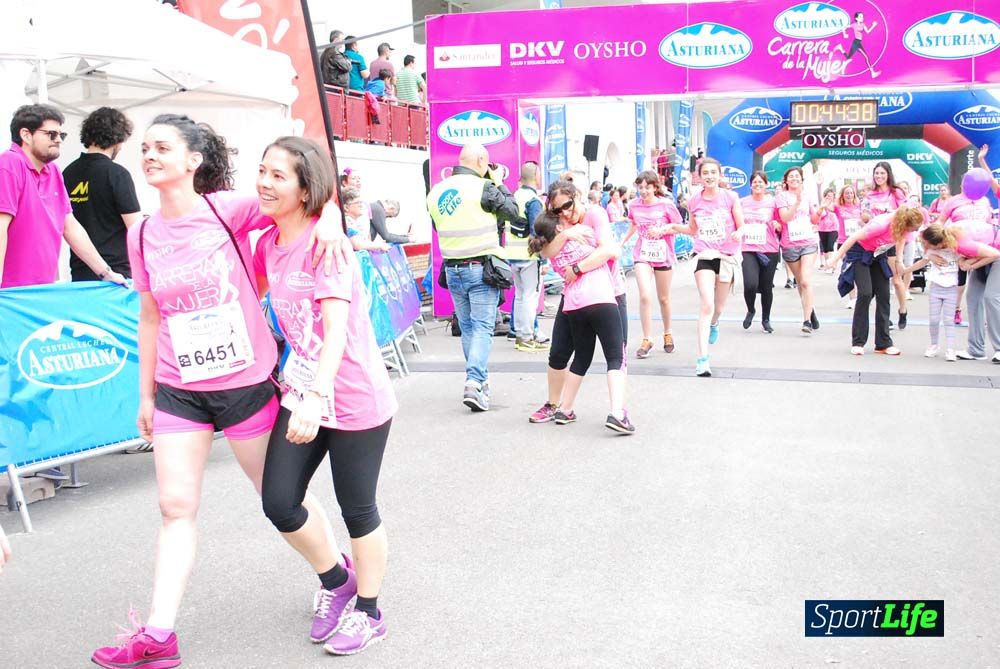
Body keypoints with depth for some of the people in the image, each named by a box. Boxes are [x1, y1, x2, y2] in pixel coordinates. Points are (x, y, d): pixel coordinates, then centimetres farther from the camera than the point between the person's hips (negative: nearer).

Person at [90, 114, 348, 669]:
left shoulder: (228, 209, -11)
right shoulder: (142, 235, 3)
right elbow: (150, 317, 11)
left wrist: (329, 218, -28)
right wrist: (145, 394, 14)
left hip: (248, 381, -4)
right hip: (178, 390, 4)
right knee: (175, 506, 3)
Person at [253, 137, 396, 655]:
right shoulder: (268, 244, 2)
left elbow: (337, 327, -31)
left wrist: (317, 398, -41)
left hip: (355, 398, -7)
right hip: (302, 392, 7)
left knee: (357, 509, 8)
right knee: (279, 503, 5)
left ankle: (368, 612, 30)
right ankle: (336, 580, 32)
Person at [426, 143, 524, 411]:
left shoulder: (435, 192, 6)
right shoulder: (483, 187, -12)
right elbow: (512, 212, -2)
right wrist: (499, 183, 11)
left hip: (452, 269, 6)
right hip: (481, 267, -6)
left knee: (467, 327, 16)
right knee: (482, 327, -2)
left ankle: (479, 379, 24)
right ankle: (474, 383, -13)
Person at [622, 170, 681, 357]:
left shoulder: (666, 204, -10)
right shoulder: (635, 206, -1)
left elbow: (679, 227, -3)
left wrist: (661, 230, -19)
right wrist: (621, 242, 12)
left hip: (663, 256, -1)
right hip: (642, 255, 1)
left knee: (663, 298, 12)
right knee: (645, 296, -14)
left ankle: (668, 333, 35)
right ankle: (647, 340, -4)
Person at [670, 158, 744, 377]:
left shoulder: (731, 197, -3)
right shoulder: (694, 201, 3)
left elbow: (742, 226, 1)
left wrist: (738, 234, -22)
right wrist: (672, 227, 3)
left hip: (727, 256, 0)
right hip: (704, 255, 0)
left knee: (718, 307, 15)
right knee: (706, 305, -16)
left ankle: (714, 323, 55)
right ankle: (703, 359, -17)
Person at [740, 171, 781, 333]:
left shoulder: (773, 202, 3)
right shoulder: (743, 202, 7)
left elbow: (780, 227, 8)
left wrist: (777, 225, -13)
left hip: (769, 250, 0)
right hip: (748, 249, 0)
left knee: (766, 287, 7)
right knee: (750, 284, -18)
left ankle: (766, 319, 29)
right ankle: (751, 310, 13)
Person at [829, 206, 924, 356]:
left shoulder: (903, 225, -18)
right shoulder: (881, 224, -36)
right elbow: (854, 238, -26)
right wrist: (836, 259, -20)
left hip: (878, 255, 6)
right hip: (859, 253, -6)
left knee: (883, 296, -1)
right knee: (865, 293, -18)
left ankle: (884, 343, 5)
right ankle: (858, 343, -8)